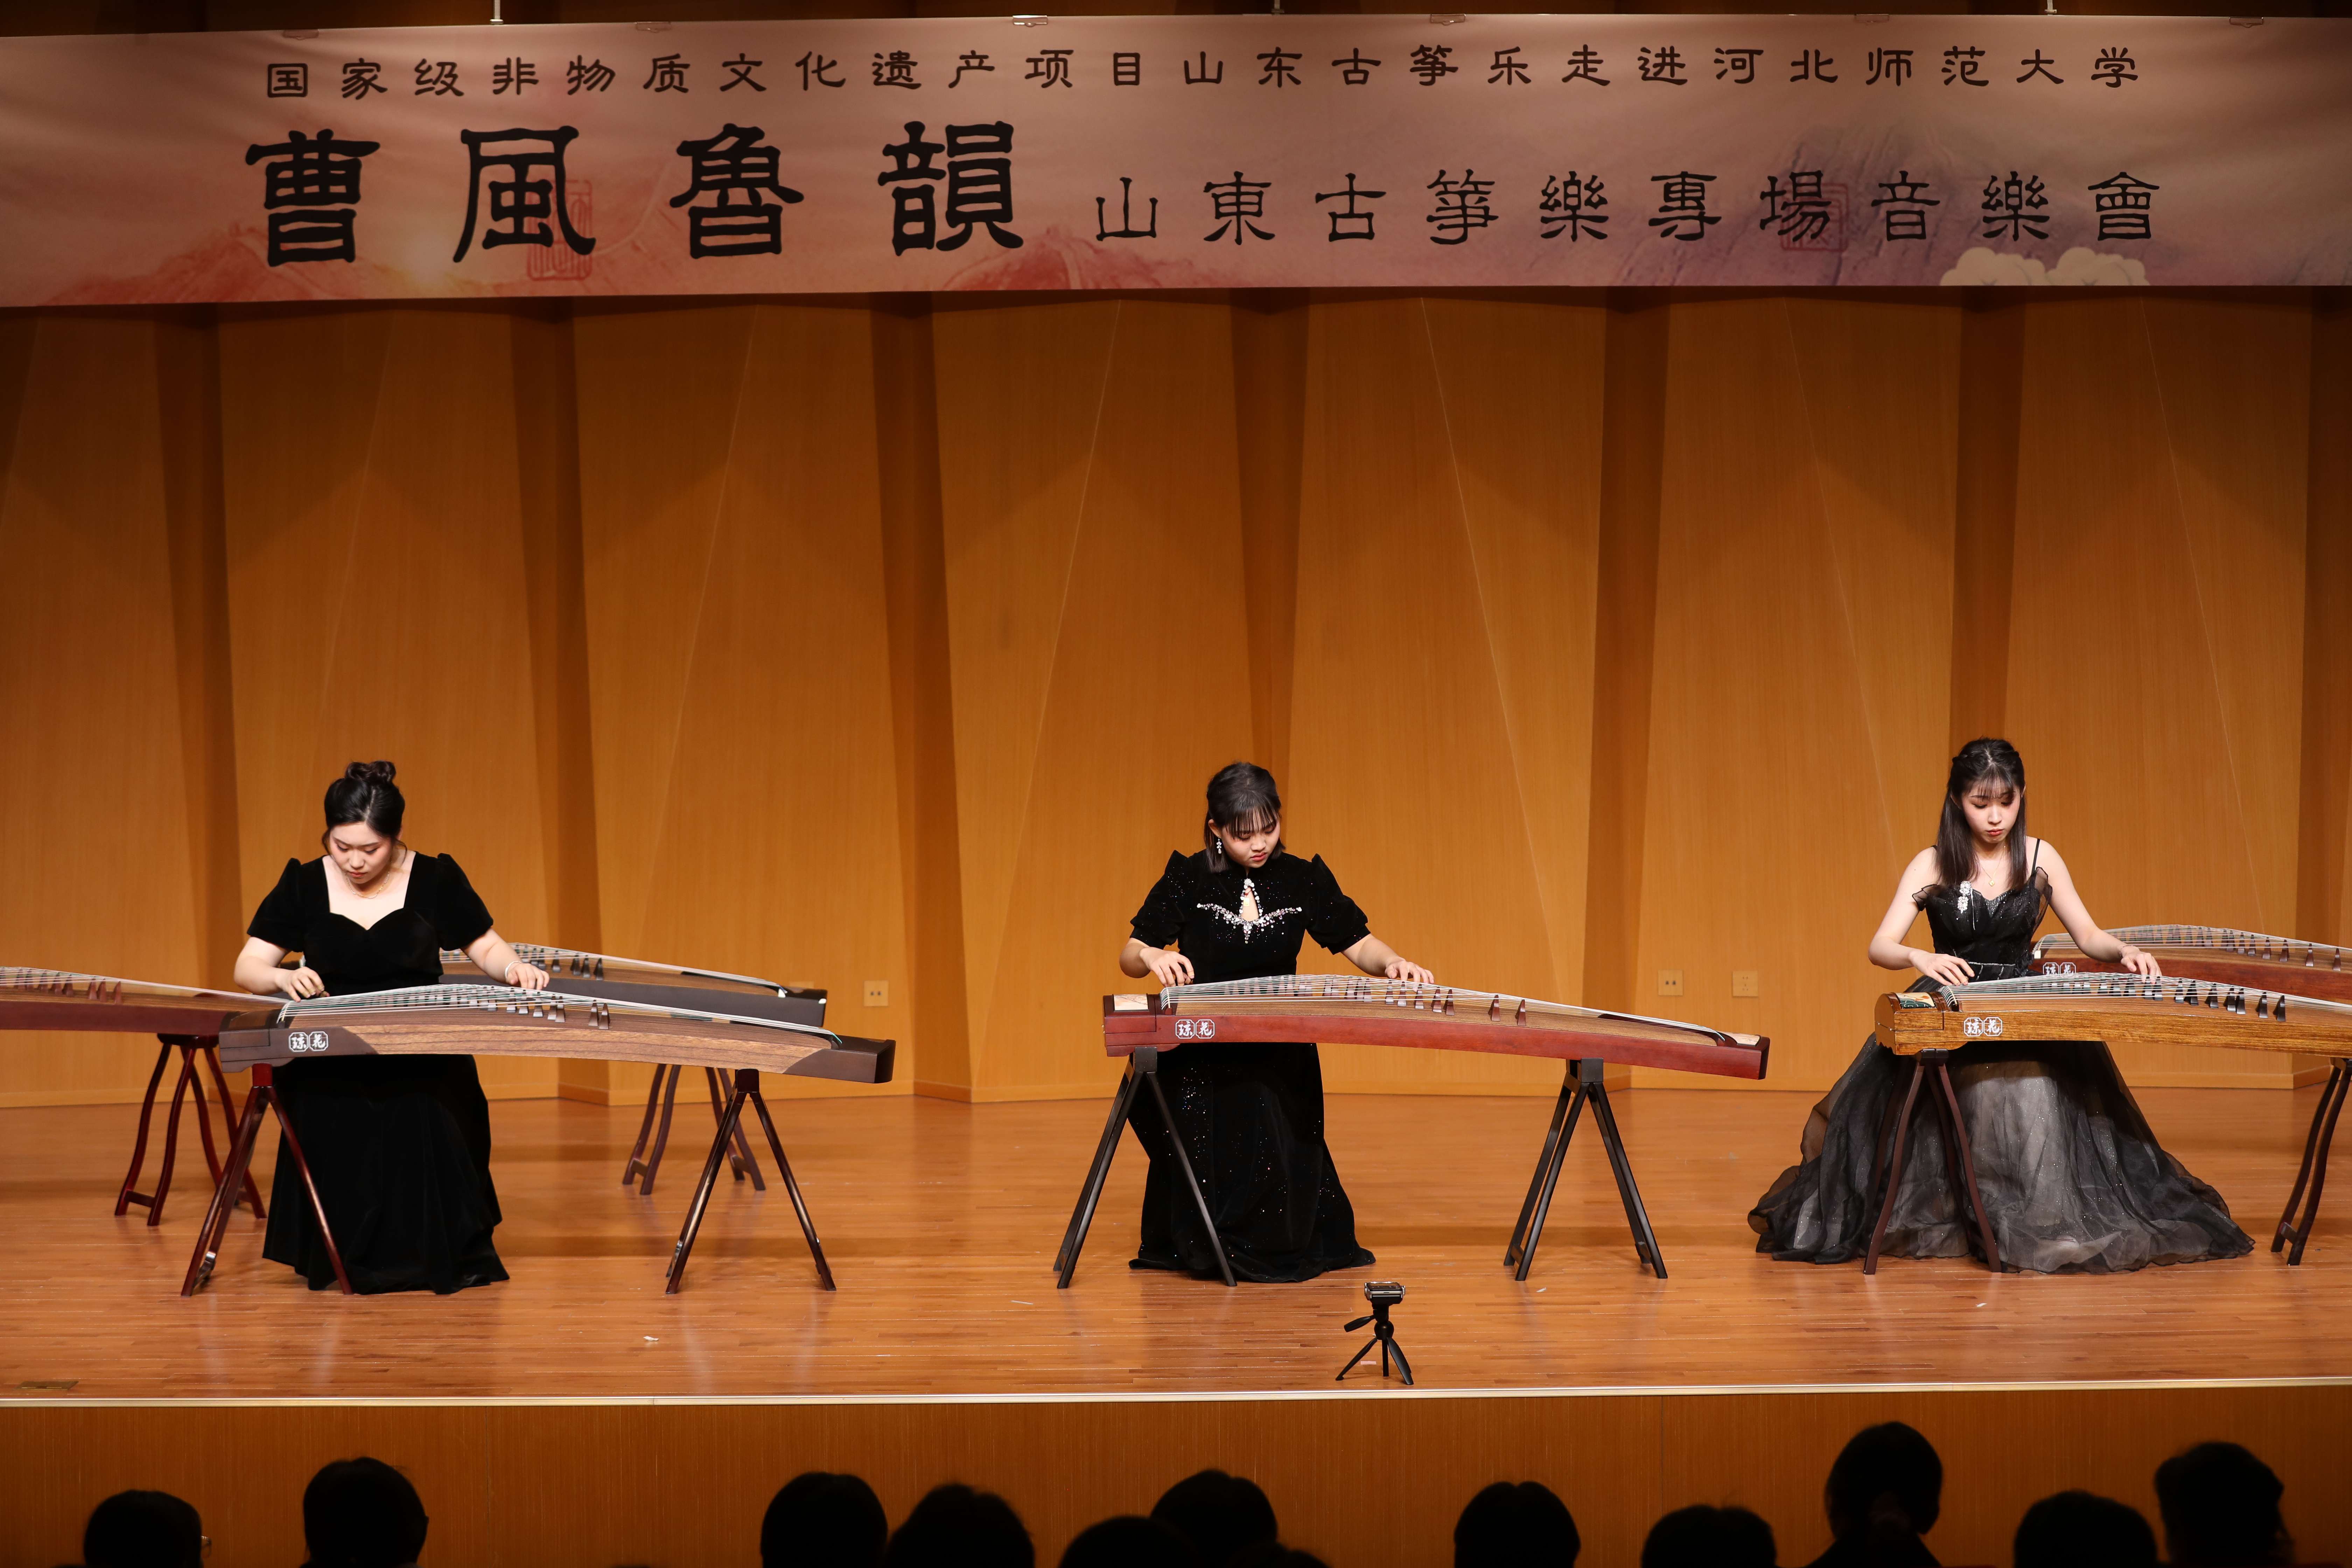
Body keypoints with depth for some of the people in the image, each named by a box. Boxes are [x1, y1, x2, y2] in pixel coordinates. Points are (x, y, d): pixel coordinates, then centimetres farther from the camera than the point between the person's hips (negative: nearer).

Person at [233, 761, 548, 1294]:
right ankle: (346, 1261, -7)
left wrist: (513, 966, -14)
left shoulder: (434, 880, 4)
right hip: (332, 1069, 1)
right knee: (336, 1135, -30)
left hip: (423, 1061, 0)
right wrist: (284, 978, -21)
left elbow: (486, 948, 10)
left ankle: (440, 1255, -8)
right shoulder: (304, 885, 4)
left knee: (427, 1128, -31)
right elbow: (247, 968, 2)